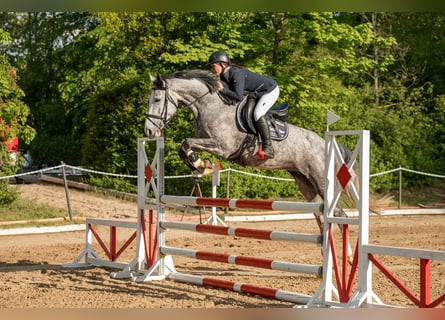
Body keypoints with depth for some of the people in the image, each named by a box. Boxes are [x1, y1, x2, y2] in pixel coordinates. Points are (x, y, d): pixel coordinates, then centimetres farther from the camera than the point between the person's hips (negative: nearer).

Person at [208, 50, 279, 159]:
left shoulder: (236, 73, -31)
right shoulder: (224, 76, -2)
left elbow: (238, 97, -36)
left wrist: (222, 89, -29)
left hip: (271, 90, -10)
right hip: (257, 93, 10)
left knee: (257, 113, -28)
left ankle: (268, 148, -25)